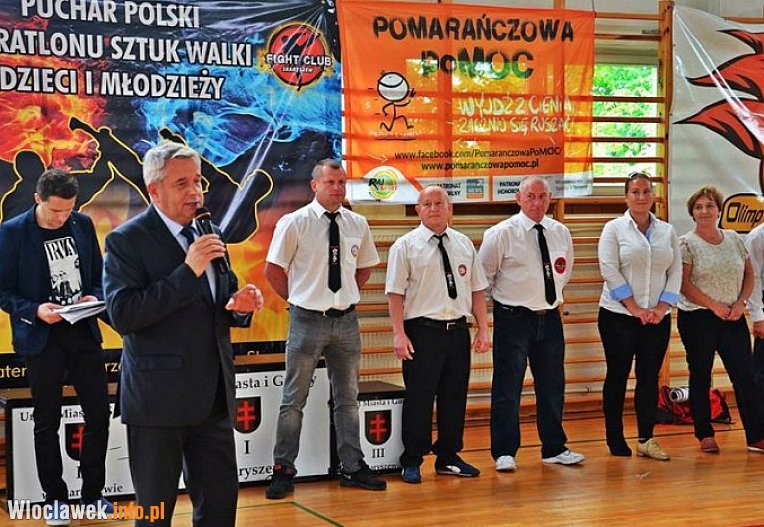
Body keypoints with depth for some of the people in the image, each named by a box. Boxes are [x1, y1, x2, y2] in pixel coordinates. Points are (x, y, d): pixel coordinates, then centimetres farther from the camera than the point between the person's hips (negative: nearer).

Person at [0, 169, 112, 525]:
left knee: (98, 413, 6)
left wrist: (95, 298, -10)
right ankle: (55, 498, 20)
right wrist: (35, 310, -22)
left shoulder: (83, 225, 3)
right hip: (41, 338, -3)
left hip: (83, 332, 4)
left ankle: (93, 492, 21)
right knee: (47, 420, 6)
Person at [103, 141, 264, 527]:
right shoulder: (127, 240, -9)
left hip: (213, 395, 6)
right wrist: (188, 271, -24)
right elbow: (122, 314, -21)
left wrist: (240, 306, -4)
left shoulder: (210, 235, 11)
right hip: (159, 398, -6)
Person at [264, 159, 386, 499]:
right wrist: (298, 299, 0)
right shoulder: (294, 223, -8)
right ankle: (283, 471, 12)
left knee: (347, 398, 13)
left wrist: (346, 295, 8)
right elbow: (273, 270, -3)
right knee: (294, 400, 3)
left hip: (346, 319, 4)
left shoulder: (357, 224, 4)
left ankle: (352, 468, 23)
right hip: (308, 319, -4)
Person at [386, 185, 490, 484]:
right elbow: (396, 293, -6)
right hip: (422, 332, -4)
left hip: (458, 330, 5)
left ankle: (448, 458, 25)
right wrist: (399, 334, -12)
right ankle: (412, 462, 13)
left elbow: (476, 290, 12)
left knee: (455, 397, 11)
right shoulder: (406, 246, -2)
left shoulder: (464, 244, 11)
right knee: (419, 399, 0)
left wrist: (482, 330, 7)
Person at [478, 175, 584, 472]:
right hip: (513, 318, -5)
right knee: (507, 387, -2)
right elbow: (483, 273, 0)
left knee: (552, 386, 13)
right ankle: (504, 453, 6)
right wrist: (500, 299, 5)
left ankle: (554, 449, 25)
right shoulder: (502, 233, -9)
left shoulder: (561, 233, 6)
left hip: (550, 317, 5)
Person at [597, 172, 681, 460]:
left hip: (657, 318, 3)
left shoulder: (667, 231, 9)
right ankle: (615, 441, 9)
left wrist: (662, 307, -7)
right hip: (619, 316, -3)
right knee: (617, 377, 3)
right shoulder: (614, 228, -2)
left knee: (649, 378, 6)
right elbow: (610, 271, -9)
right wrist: (634, 308, -14)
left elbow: (676, 272, 5)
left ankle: (646, 440, 13)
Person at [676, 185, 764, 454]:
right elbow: (684, 283, -11)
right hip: (697, 318, -4)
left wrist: (740, 303, -4)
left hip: (732, 318, 4)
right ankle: (705, 435, 14)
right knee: (700, 378, 5)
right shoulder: (687, 243, -5)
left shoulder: (734, 239, 9)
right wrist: (715, 306, -14)